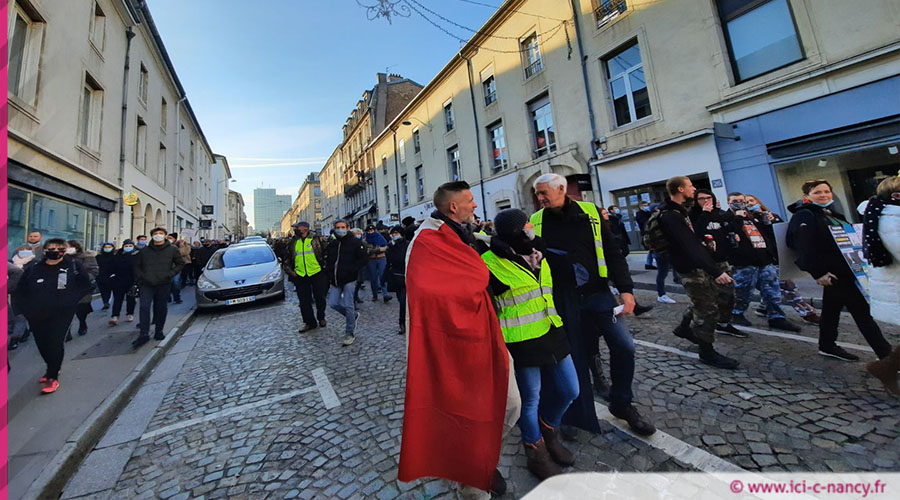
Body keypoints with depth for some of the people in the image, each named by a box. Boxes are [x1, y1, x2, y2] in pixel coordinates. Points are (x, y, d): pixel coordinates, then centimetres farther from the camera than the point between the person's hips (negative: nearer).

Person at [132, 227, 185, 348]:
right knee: (144, 307, -8)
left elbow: (180, 263, 8)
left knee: (161, 309, 7)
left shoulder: (172, 249, 5)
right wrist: (141, 276, 0)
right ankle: (144, 335, -4)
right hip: (147, 285, 1)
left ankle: (159, 332, 20)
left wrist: (170, 274, -5)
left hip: (164, 284, -1)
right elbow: (136, 265, 16)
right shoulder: (144, 251, 8)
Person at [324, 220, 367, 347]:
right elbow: (327, 261, 19)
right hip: (335, 280, 6)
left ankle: (350, 333, 10)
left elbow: (362, 259, -8)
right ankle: (354, 315, 29)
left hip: (349, 279, -6)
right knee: (333, 303, 3)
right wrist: (330, 274, 4)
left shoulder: (356, 242, -5)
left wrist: (351, 270, -18)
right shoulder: (332, 245, 12)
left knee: (348, 305, -5)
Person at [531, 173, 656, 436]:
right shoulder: (536, 221, 1)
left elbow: (612, 252, 2)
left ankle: (622, 404, 27)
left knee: (624, 346, -1)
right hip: (563, 300, 0)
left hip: (598, 293, 1)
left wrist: (625, 289, -4)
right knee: (577, 355, 7)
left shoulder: (590, 212, 1)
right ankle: (581, 416, 29)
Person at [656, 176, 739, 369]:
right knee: (708, 309, -1)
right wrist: (715, 271, -31)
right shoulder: (670, 216, -24)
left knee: (703, 301, 22)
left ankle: (684, 328, 39)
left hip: (696, 265, 10)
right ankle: (707, 352, 13)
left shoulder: (678, 210, 10)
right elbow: (689, 247, -30)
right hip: (691, 268, -10)